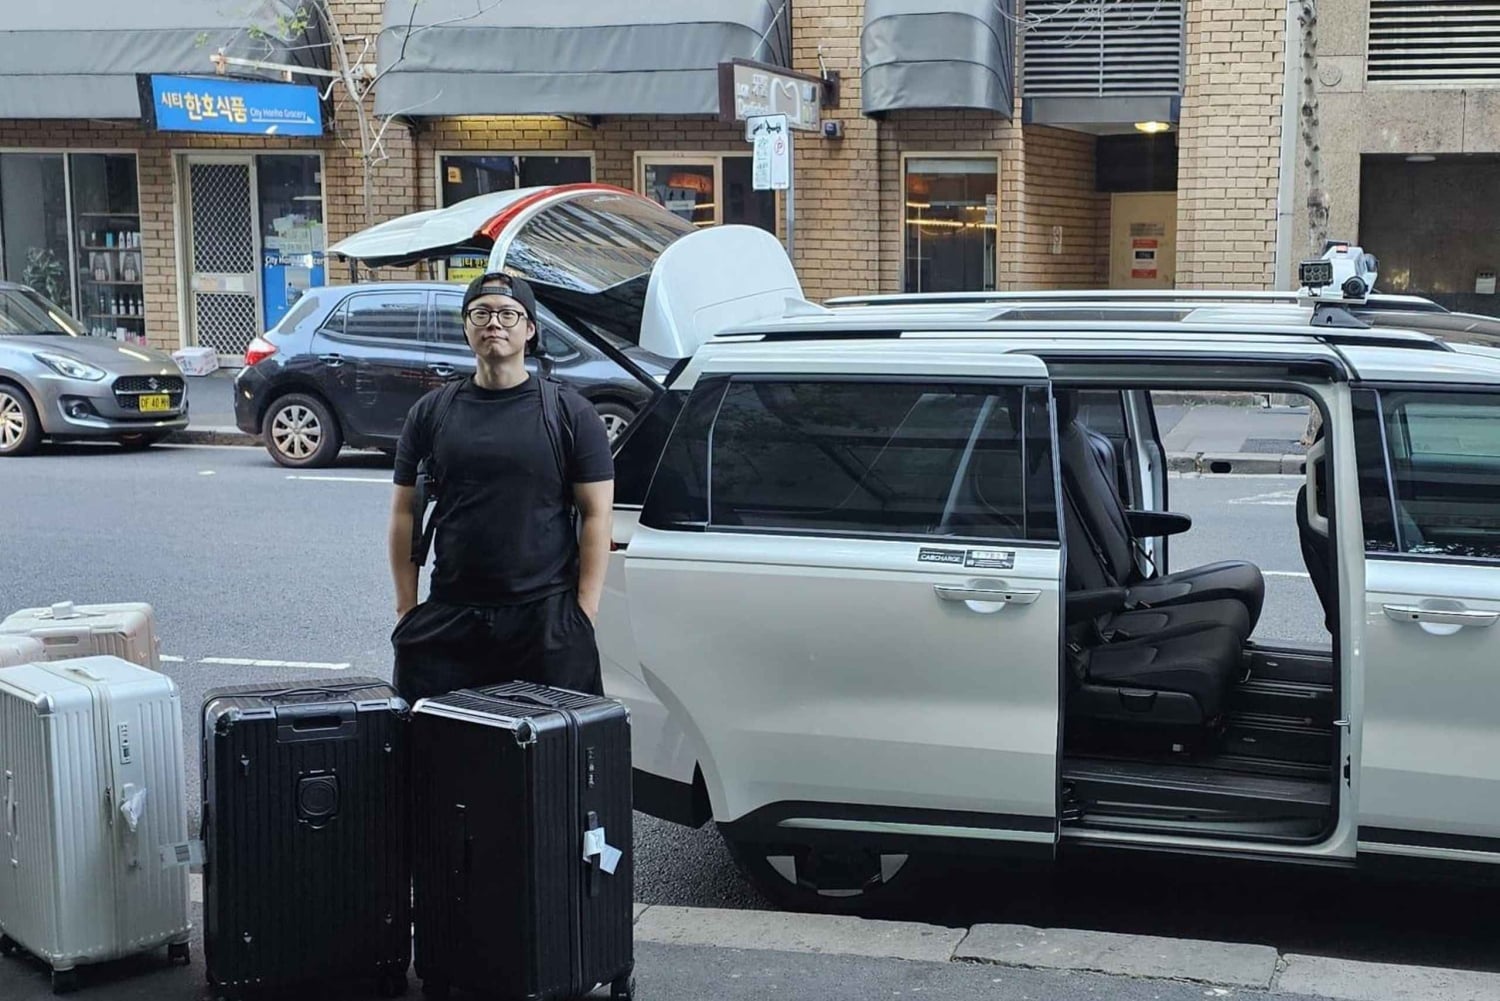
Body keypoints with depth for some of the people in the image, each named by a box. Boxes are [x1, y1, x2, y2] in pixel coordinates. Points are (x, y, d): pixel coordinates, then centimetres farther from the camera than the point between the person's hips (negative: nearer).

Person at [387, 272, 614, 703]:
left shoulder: (570, 413, 4)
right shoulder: (431, 413, 10)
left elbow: (596, 514, 1)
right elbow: (405, 513, 11)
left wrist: (585, 611, -6)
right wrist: (406, 608, 5)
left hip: (546, 615, -2)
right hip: (448, 616, 2)